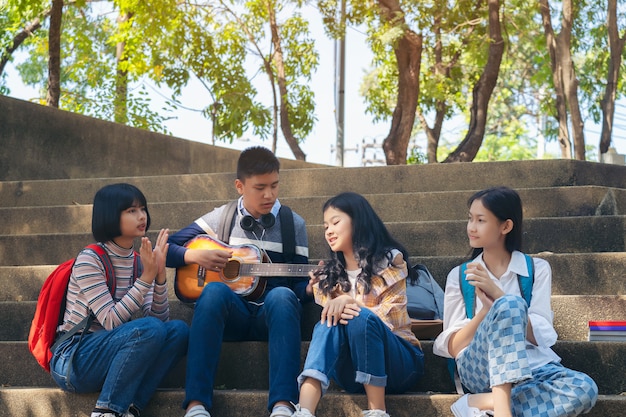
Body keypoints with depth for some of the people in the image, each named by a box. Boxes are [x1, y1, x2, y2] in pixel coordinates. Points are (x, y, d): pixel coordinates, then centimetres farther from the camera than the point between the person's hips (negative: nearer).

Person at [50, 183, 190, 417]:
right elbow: (111, 322, -20)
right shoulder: (89, 260, -13)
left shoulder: (138, 261, 7)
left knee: (178, 330, -14)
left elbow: (159, 318, -1)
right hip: (71, 362, -7)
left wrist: (159, 275, -14)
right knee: (149, 329, -29)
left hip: (107, 356, 7)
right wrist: (147, 277, -22)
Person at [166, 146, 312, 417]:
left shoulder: (293, 224, 7)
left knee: (282, 295, -35)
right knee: (215, 290, -35)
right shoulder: (221, 218, 6)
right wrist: (195, 256, -13)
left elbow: (298, 285, 5)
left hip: (272, 315, 0)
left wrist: (311, 288, -18)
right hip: (230, 312, 0)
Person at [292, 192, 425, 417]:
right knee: (329, 323, -28)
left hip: (397, 360, -3)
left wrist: (350, 303, -23)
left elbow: (391, 318, -8)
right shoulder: (329, 274, 13)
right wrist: (337, 310, -19)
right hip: (353, 371, 3)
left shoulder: (389, 259, 0)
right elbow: (328, 325, 5)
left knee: (360, 319, -31)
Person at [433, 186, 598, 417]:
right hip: (478, 366, -1)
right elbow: (452, 347, 4)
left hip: (532, 366, 1)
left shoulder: (537, 269, 10)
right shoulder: (459, 276, 12)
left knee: (584, 389, -33)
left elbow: (539, 336, -2)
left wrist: (497, 293, -12)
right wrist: (487, 309, -13)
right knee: (510, 305, -31)